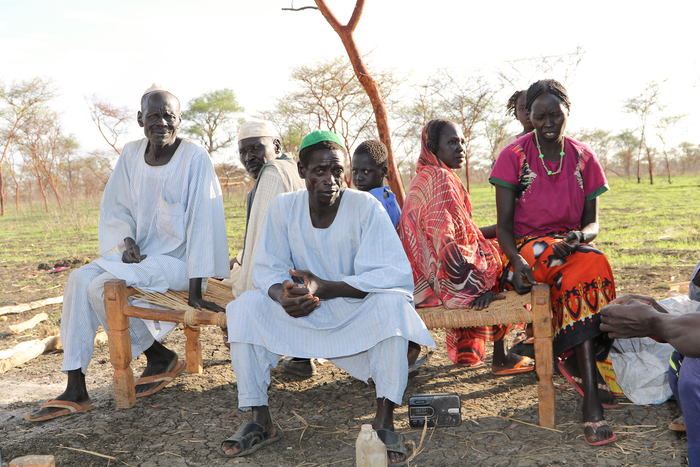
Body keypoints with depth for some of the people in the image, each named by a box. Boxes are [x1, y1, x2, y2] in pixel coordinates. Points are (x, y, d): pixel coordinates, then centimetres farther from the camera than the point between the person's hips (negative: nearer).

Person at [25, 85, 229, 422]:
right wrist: (128, 242, -11)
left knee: (101, 286, -23)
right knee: (79, 280, -14)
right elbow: (116, 208, 12)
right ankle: (75, 392, -9)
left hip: (178, 261, -6)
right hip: (142, 254, 7)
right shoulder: (131, 154, 4)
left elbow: (203, 221, -18)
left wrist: (196, 290, -20)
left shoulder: (194, 158, -15)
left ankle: (160, 358, 0)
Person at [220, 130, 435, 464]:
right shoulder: (284, 207, -6)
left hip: (358, 312, -3)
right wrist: (283, 294, -30)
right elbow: (266, 269, -5)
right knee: (245, 308, -18)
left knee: (392, 303, -33)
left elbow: (395, 275, -23)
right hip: (302, 313, 3)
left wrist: (325, 288, -32)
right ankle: (260, 421, -10)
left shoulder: (366, 207, -16)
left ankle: (384, 421, -24)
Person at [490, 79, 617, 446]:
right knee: (592, 265, -33)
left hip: (571, 245, 3)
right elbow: (504, 225, -6)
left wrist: (579, 237, -20)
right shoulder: (514, 157, -3)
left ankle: (577, 363, -20)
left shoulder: (583, 158, 6)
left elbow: (592, 223, 6)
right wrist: (516, 260, -27)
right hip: (526, 249, -3)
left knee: (583, 271, -34)